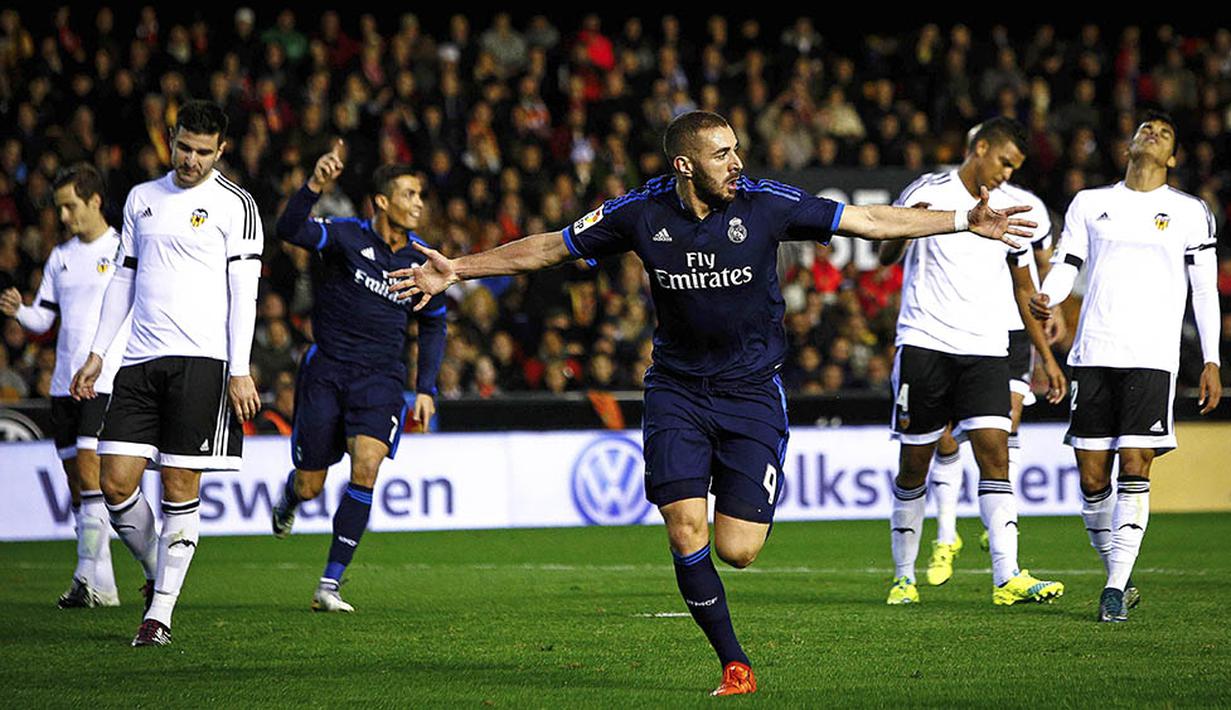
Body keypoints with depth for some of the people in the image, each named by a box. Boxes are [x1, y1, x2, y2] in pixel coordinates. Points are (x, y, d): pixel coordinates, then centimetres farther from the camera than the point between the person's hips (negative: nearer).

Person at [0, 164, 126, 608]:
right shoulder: (61, 257, 15)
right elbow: (44, 318, 15)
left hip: (107, 382, -7)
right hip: (65, 383, 7)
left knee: (90, 472, -16)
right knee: (76, 483, 6)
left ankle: (90, 578, -17)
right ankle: (101, 584, 11)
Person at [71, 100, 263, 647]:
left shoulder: (235, 204, 0)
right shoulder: (142, 198, 16)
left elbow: (244, 290, -4)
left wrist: (240, 371, -12)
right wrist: (97, 353, 16)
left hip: (201, 361, -5)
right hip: (140, 360, 5)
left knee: (180, 487, -5)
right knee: (117, 484, -3)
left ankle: (161, 611, 3)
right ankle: (157, 573, 21)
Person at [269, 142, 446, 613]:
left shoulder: (422, 260, 2)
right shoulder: (347, 237, -8)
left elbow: (433, 326, 16)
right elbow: (290, 230, -26)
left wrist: (426, 388, 8)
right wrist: (315, 186, -42)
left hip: (380, 378, 2)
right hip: (326, 370, -2)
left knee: (365, 469, -21)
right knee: (308, 487, 4)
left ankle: (330, 583, -14)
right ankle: (288, 501, 46)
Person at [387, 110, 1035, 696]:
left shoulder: (765, 204, -12)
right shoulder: (642, 213, -8)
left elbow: (868, 220, -7)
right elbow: (549, 248, 3)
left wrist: (965, 222, -11)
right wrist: (457, 270, 1)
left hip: (752, 389, -1)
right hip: (677, 389, 1)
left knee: (737, 551, -9)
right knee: (685, 527, -15)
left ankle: (748, 509, 30)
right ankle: (733, 663, 1)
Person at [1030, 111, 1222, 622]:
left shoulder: (1190, 213, 9)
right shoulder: (1090, 204, 15)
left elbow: (1206, 291, 9)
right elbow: (1065, 265, 13)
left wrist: (1211, 362, 2)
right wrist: (1045, 299, -10)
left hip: (1152, 358, -2)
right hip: (1093, 353, 2)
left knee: (1135, 469, -13)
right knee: (1092, 478, 0)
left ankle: (1115, 588, -12)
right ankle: (1119, 576, 16)